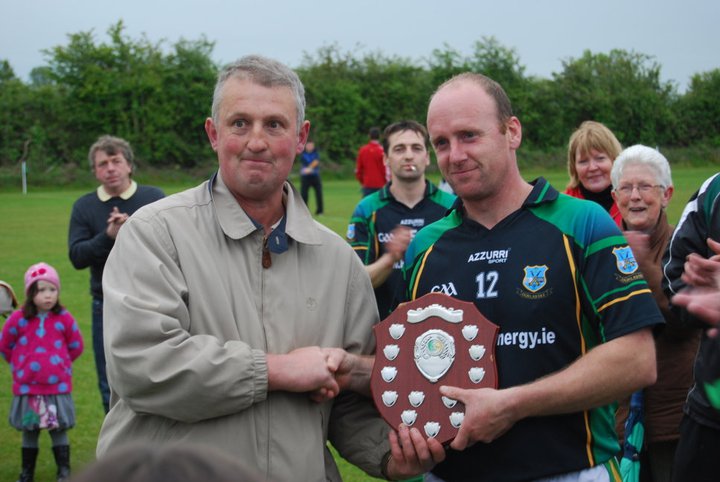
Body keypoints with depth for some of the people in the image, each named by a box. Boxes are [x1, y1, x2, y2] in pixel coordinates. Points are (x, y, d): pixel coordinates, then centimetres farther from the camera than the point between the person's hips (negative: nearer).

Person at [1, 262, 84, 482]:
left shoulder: (64, 319, -6)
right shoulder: (18, 319, -7)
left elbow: (76, 346, 8)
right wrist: (20, 365, 11)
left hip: (58, 387, -1)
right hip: (27, 388, 1)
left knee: (59, 430, 4)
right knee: (29, 431, 11)